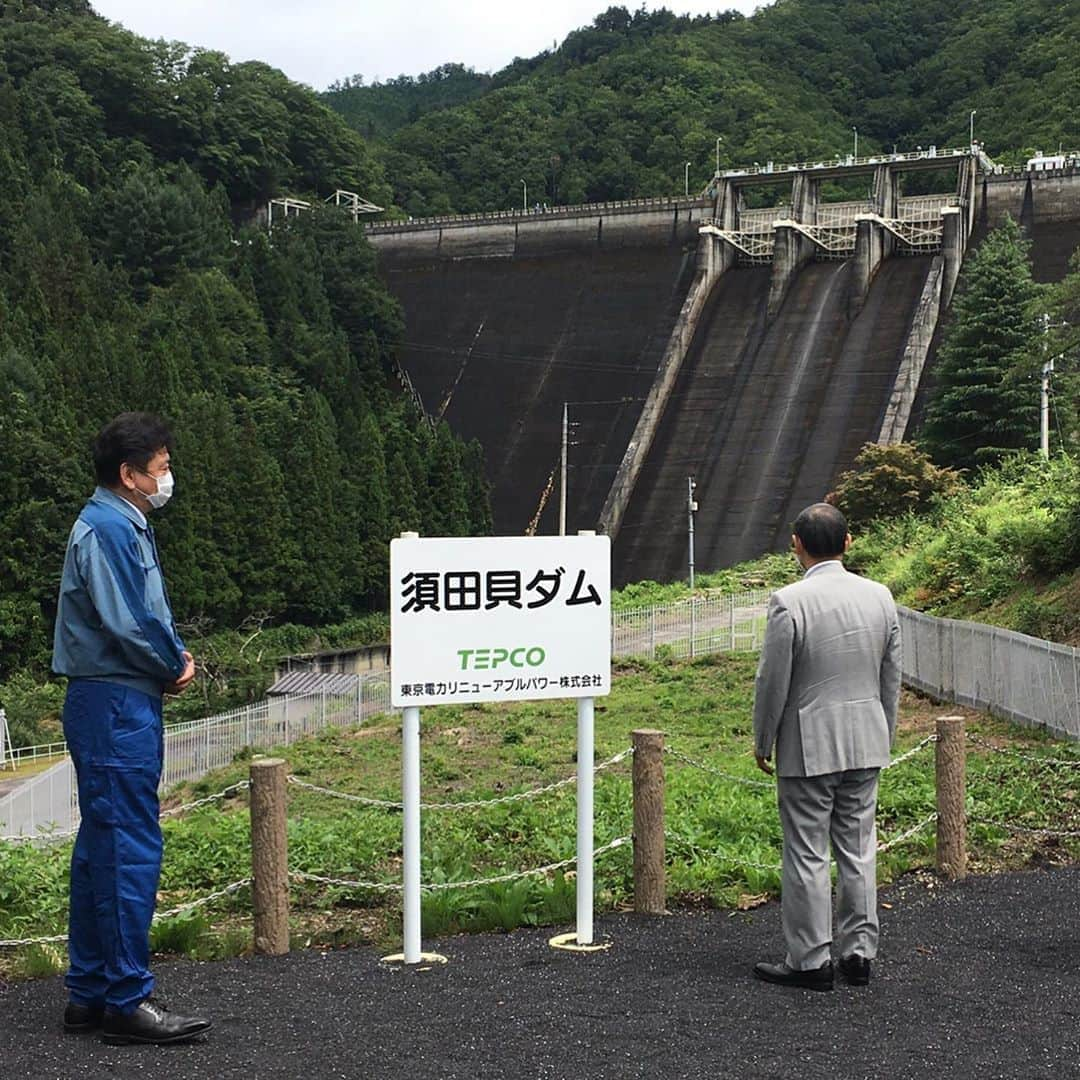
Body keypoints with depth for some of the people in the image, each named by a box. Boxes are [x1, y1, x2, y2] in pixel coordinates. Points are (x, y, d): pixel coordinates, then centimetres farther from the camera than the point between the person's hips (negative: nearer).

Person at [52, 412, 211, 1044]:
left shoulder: (128, 527, 19)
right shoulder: (107, 529, -14)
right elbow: (127, 624, -20)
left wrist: (176, 655, 5)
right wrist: (175, 666, -5)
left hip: (126, 704, 11)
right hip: (115, 706, -11)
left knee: (104, 847, 13)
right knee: (130, 848, -8)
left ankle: (90, 993, 21)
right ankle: (127, 1000, -3)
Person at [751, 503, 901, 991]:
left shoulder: (789, 602, -16)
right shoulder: (880, 596, 2)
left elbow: (772, 681, -12)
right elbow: (891, 678, 9)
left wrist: (762, 742, 2)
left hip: (808, 746, -5)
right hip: (866, 743, 6)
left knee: (807, 855, 3)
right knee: (858, 850, 13)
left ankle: (810, 960, 10)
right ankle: (859, 954, 20)